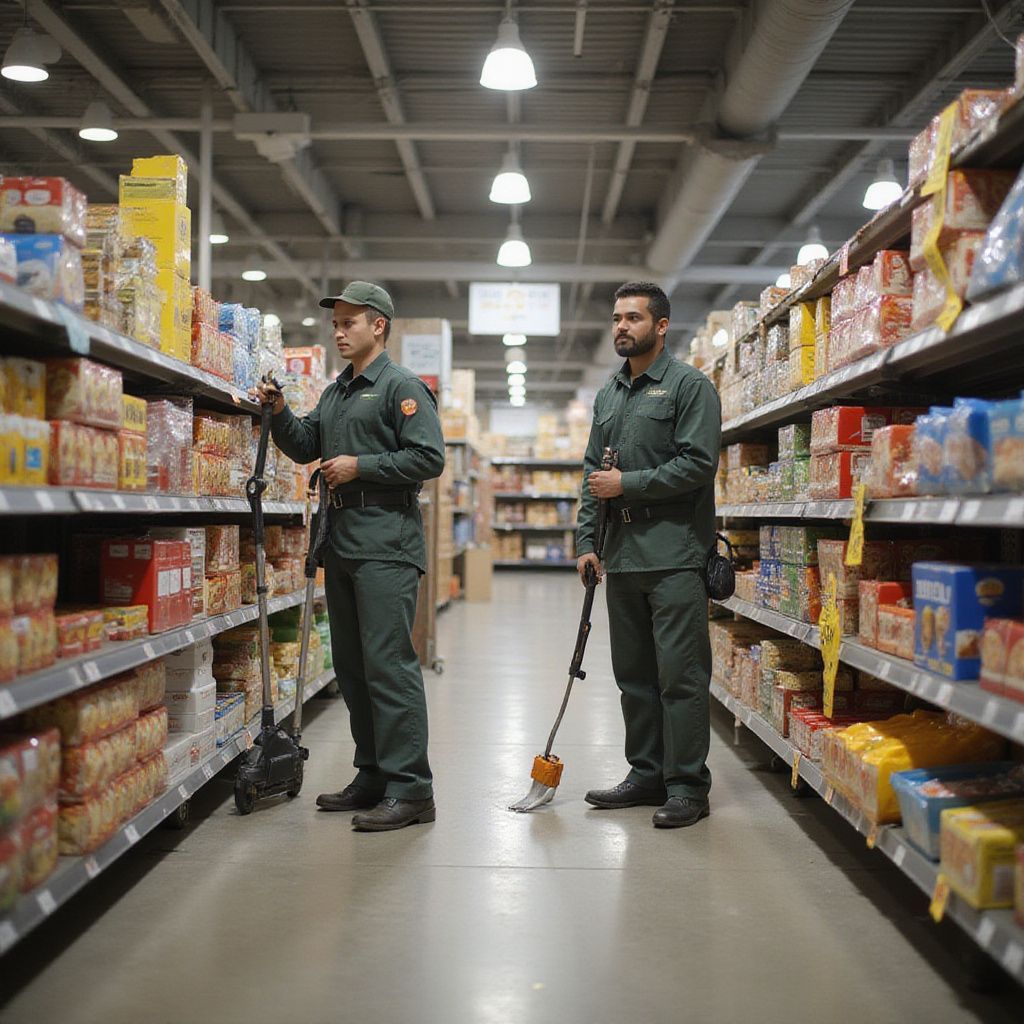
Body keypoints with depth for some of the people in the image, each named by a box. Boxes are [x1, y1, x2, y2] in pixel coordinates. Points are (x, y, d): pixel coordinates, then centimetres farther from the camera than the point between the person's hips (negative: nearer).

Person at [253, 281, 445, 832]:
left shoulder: (402, 387, -5)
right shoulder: (334, 393, 21)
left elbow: (429, 457, -14)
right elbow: (305, 447, 21)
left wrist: (361, 466, -13)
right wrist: (280, 413, 5)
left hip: (386, 543, -9)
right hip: (341, 542, 9)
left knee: (388, 663, -12)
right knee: (351, 666, 12)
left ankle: (410, 787, -7)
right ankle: (373, 775, 22)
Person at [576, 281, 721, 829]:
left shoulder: (690, 386, -2)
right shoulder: (607, 395, 19)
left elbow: (698, 463, -13)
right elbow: (593, 471, 18)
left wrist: (627, 484, -12)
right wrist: (587, 539, 9)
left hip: (673, 554, -7)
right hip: (621, 555, 7)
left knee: (680, 674, -5)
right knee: (634, 674, 12)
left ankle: (687, 785, 3)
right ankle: (647, 773, 23)